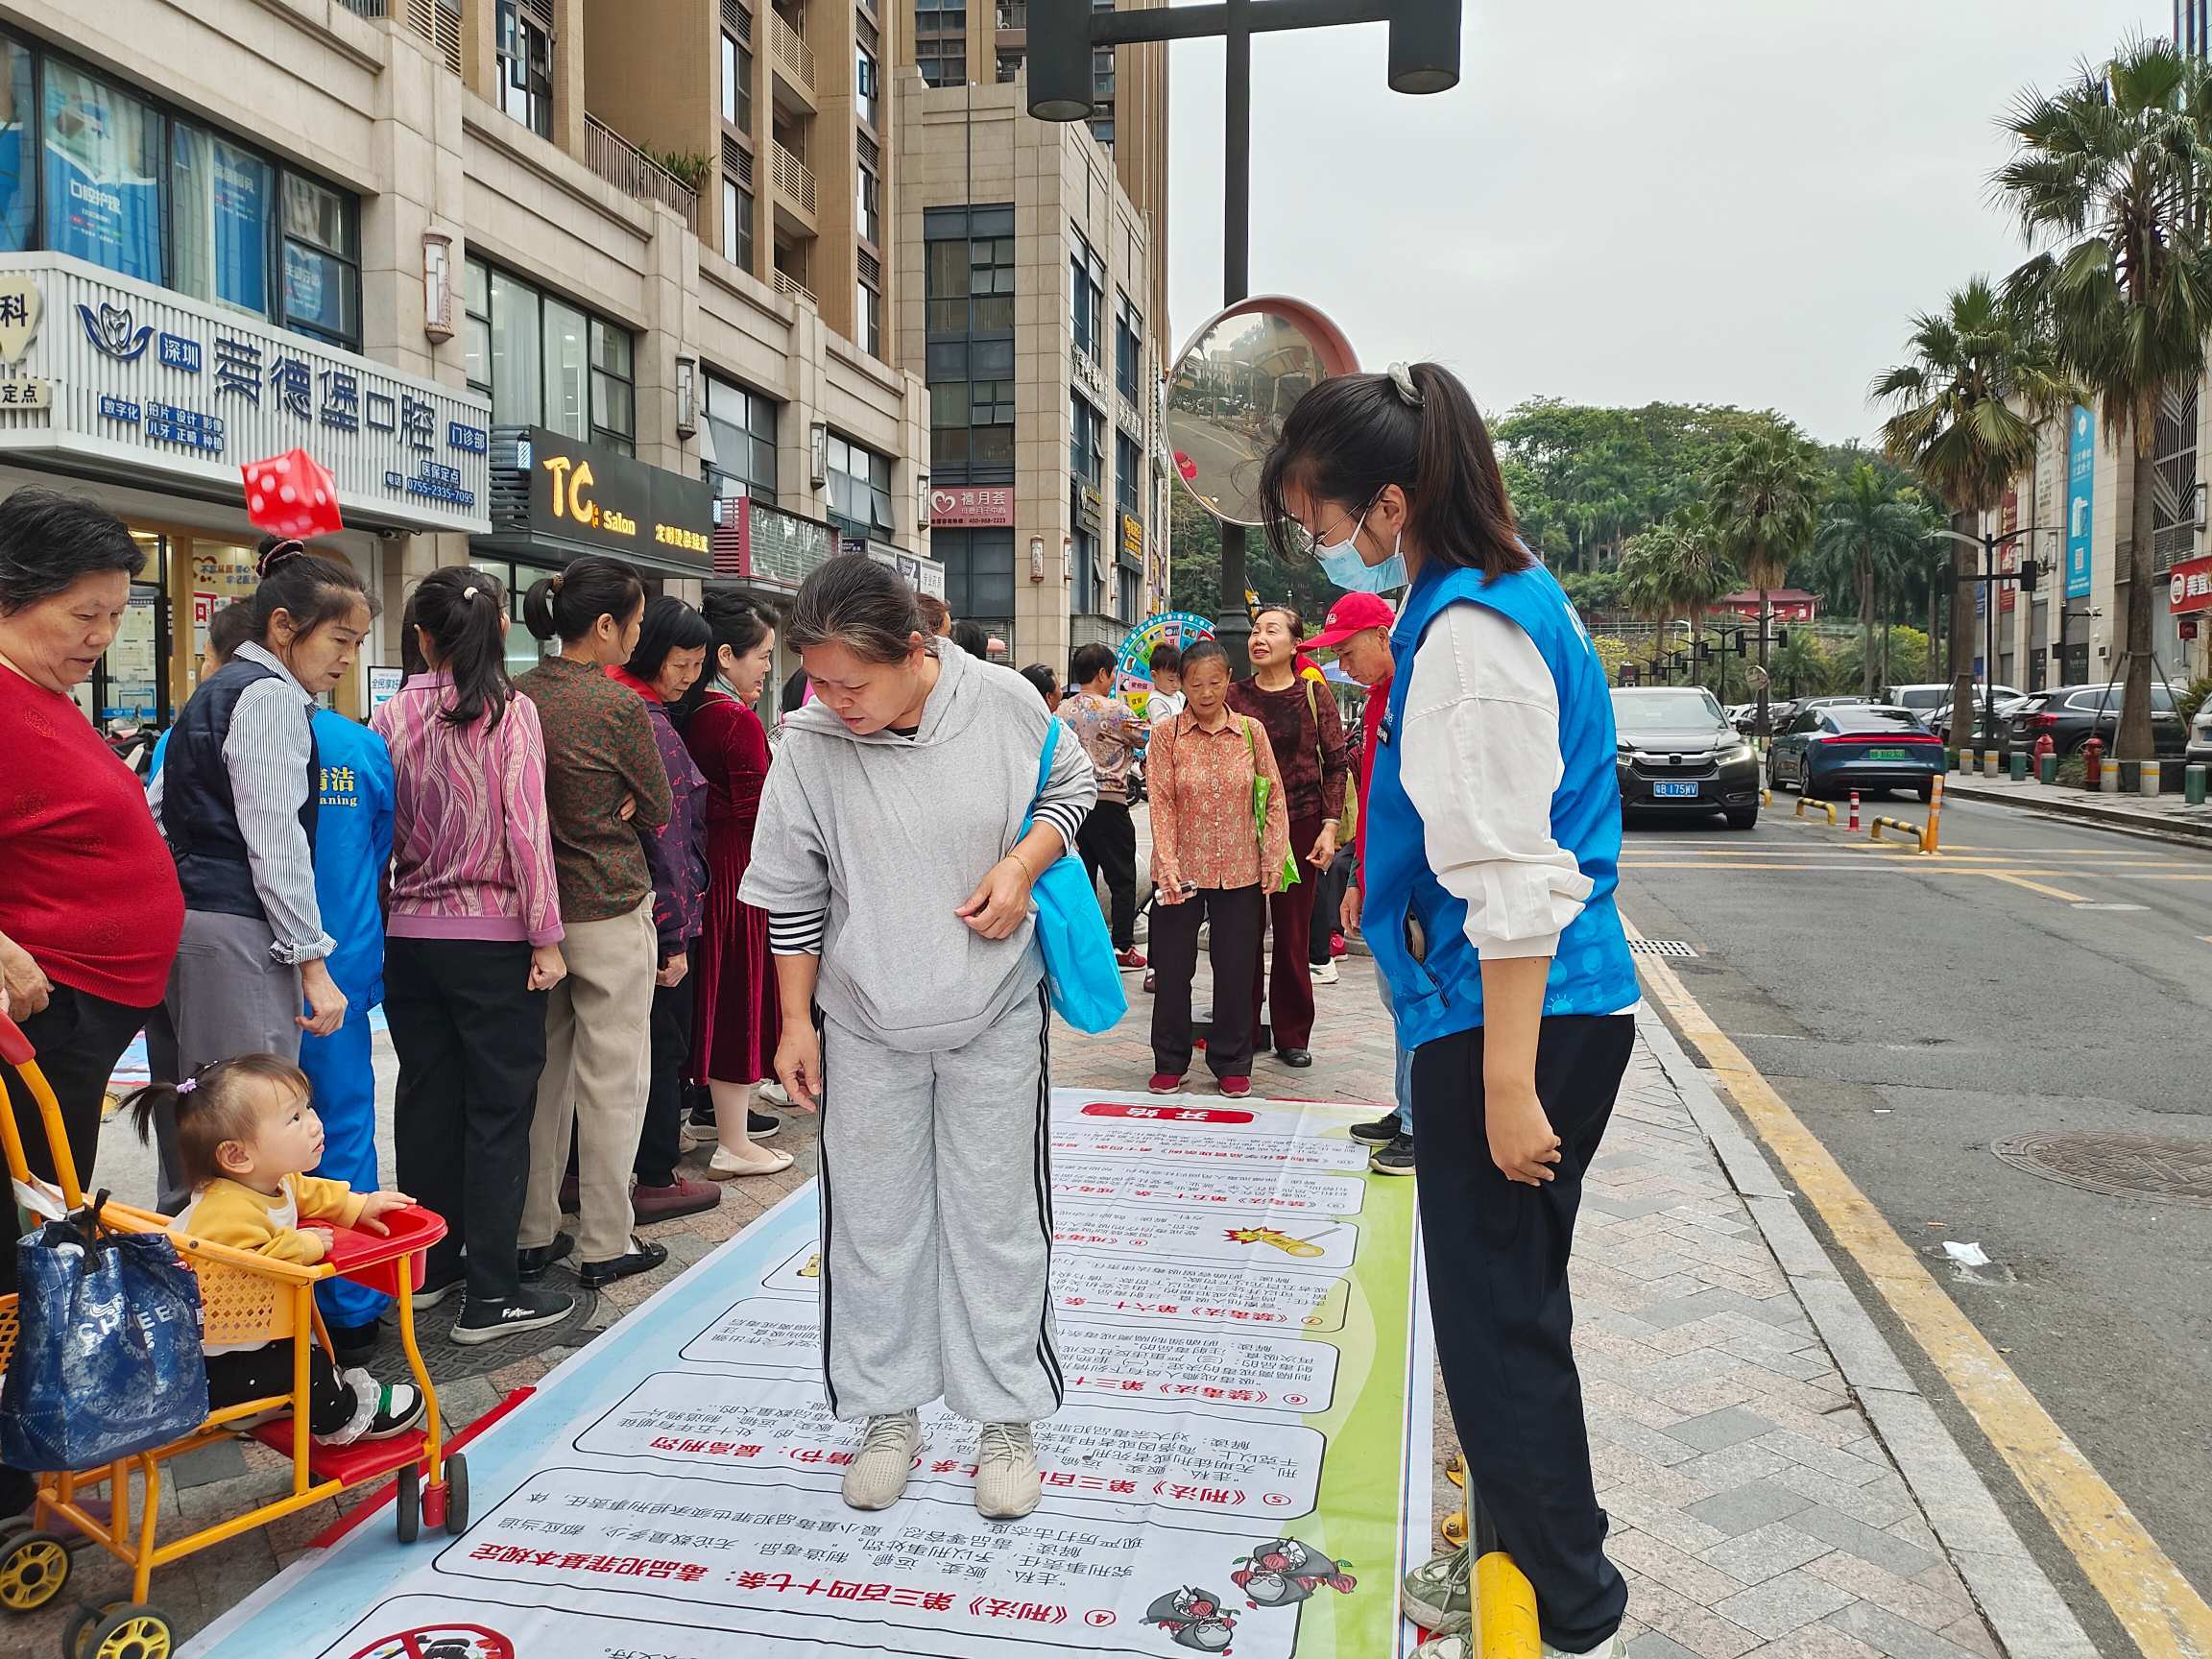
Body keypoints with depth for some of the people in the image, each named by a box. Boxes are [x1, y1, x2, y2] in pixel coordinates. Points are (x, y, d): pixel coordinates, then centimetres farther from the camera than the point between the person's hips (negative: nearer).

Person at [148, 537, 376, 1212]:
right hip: (235, 934, -10)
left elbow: (152, 810, 21)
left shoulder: (213, 692, 20)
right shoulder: (272, 695, -9)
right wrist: (313, 961, -16)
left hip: (176, 923, 10)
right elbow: (274, 837, -15)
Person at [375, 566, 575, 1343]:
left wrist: (391, 902, 16)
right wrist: (545, 937, -10)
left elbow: (378, 832, 4)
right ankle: (489, 1294, 5)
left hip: (410, 934, 4)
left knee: (426, 1098, 15)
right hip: (493, 936, -4)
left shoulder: (392, 717, 1)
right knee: (498, 1110, 2)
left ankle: (430, 1265, 29)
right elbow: (525, 826, -14)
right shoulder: (510, 711, -10)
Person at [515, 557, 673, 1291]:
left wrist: (601, 806, 4)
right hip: (609, 910, -6)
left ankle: (534, 1233, 25)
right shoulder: (619, 705, -16)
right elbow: (659, 808, -5)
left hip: (533, 906, 6)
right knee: (612, 1077, 5)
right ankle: (606, 1243, 14)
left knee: (542, 1071, 15)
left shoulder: (515, 695, 1)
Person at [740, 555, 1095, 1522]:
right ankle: (887, 1414, 29)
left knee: (997, 1219, 8)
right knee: (873, 1222, 10)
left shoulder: (1005, 705, -13)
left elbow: (1070, 788, 5)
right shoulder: (809, 746, -11)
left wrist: (1022, 863, -14)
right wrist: (796, 1020, 2)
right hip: (866, 1023, 1)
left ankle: (1007, 1420, 24)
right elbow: (793, 897, -1)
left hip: (995, 1014, -1)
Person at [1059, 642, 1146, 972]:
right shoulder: (1113, 710, -12)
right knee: (1122, 878, 2)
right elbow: (1145, 738, -2)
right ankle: (1123, 948, 2)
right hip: (1108, 800, -6)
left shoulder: (1063, 711, 6)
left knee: (1084, 874, 13)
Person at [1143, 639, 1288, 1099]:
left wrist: (1273, 858, -3)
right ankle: (1170, 1061, 23)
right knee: (1173, 967, 7)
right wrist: (1167, 865, -16)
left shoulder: (1251, 731, 1)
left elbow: (1274, 798, 4)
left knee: (1237, 969, 8)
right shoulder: (1166, 734, -3)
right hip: (1181, 871, -1)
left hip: (1240, 871, 1)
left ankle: (1232, 1062, 23)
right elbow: (1161, 803, -7)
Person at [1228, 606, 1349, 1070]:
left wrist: (1329, 827, -6)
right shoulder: (1235, 695, 3)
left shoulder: (1313, 695, 1)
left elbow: (1336, 764, 2)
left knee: (1293, 933, 5)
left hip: (1300, 824, -1)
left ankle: (1292, 1036, 17)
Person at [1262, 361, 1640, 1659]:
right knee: (1513, 1308, 21)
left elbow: (1514, 884, -23)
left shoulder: (1466, 637, -19)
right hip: (1572, 1005, 10)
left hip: (1514, 1019, -10)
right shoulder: (1518, 592, 11)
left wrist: (1510, 1088, -21)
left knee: (1499, 1323, 3)